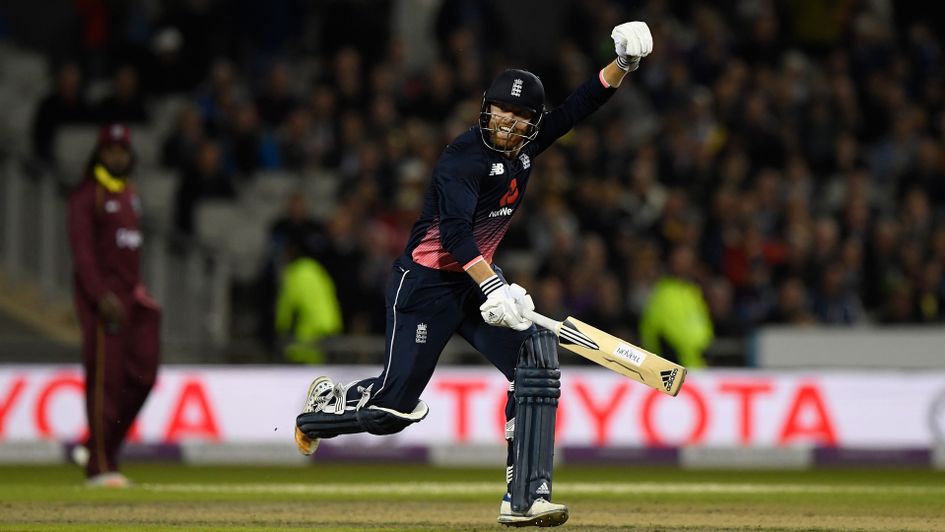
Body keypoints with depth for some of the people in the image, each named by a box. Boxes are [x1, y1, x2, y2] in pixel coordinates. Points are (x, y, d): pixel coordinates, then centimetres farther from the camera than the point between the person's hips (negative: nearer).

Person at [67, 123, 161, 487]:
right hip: (102, 297, -8)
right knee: (105, 379, -7)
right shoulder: (87, 195, -8)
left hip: (132, 294, 8)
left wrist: (139, 292, 15)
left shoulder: (130, 194, 18)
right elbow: (81, 249, -16)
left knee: (142, 374, 2)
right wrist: (102, 296, -24)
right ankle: (100, 467, -3)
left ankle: (102, 448, 14)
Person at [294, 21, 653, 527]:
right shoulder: (466, 154, -20)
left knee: (537, 353, -15)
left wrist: (623, 63, -13)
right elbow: (453, 232, -32)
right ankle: (325, 404, 31)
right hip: (426, 282, -7)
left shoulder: (524, 147, 3)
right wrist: (492, 289, -43)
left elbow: (578, 106, 4)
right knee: (397, 404, -5)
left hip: (480, 279, 7)